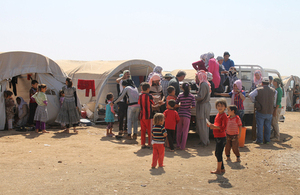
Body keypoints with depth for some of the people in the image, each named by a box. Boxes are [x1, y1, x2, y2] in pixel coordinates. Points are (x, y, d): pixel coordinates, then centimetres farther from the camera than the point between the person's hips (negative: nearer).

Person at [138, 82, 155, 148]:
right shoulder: (149, 96, -9)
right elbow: (154, 104, 1)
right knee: (149, 130, 4)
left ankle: (143, 144, 12)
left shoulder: (140, 96, 5)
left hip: (141, 115, 5)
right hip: (148, 116, -5)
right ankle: (149, 144, 7)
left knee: (143, 130, 10)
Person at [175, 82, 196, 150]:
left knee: (179, 131, 13)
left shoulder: (180, 95, 0)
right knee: (185, 131, 5)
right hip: (187, 114, -2)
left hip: (180, 114, 2)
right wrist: (189, 107, 11)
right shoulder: (192, 96, -3)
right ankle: (182, 146, 5)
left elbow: (176, 104, -1)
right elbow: (193, 105, -9)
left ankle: (178, 145, 18)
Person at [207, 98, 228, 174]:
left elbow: (223, 127, -21)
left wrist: (214, 127, -28)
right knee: (217, 153, 16)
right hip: (217, 137, 9)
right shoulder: (218, 115, 14)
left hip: (221, 137, -9)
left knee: (219, 153, -4)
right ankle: (222, 168, 27)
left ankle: (218, 170, 5)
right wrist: (211, 125, 6)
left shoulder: (224, 116, -13)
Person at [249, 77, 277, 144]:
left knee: (260, 126, 2)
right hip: (269, 112, 4)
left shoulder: (258, 90, -7)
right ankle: (267, 140, 18)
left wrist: (254, 101, -1)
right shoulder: (273, 91, 5)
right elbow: (275, 99, 17)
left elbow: (251, 95, -15)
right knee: (268, 126, 13)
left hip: (261, 111, -4)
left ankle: (259, 140, 5)